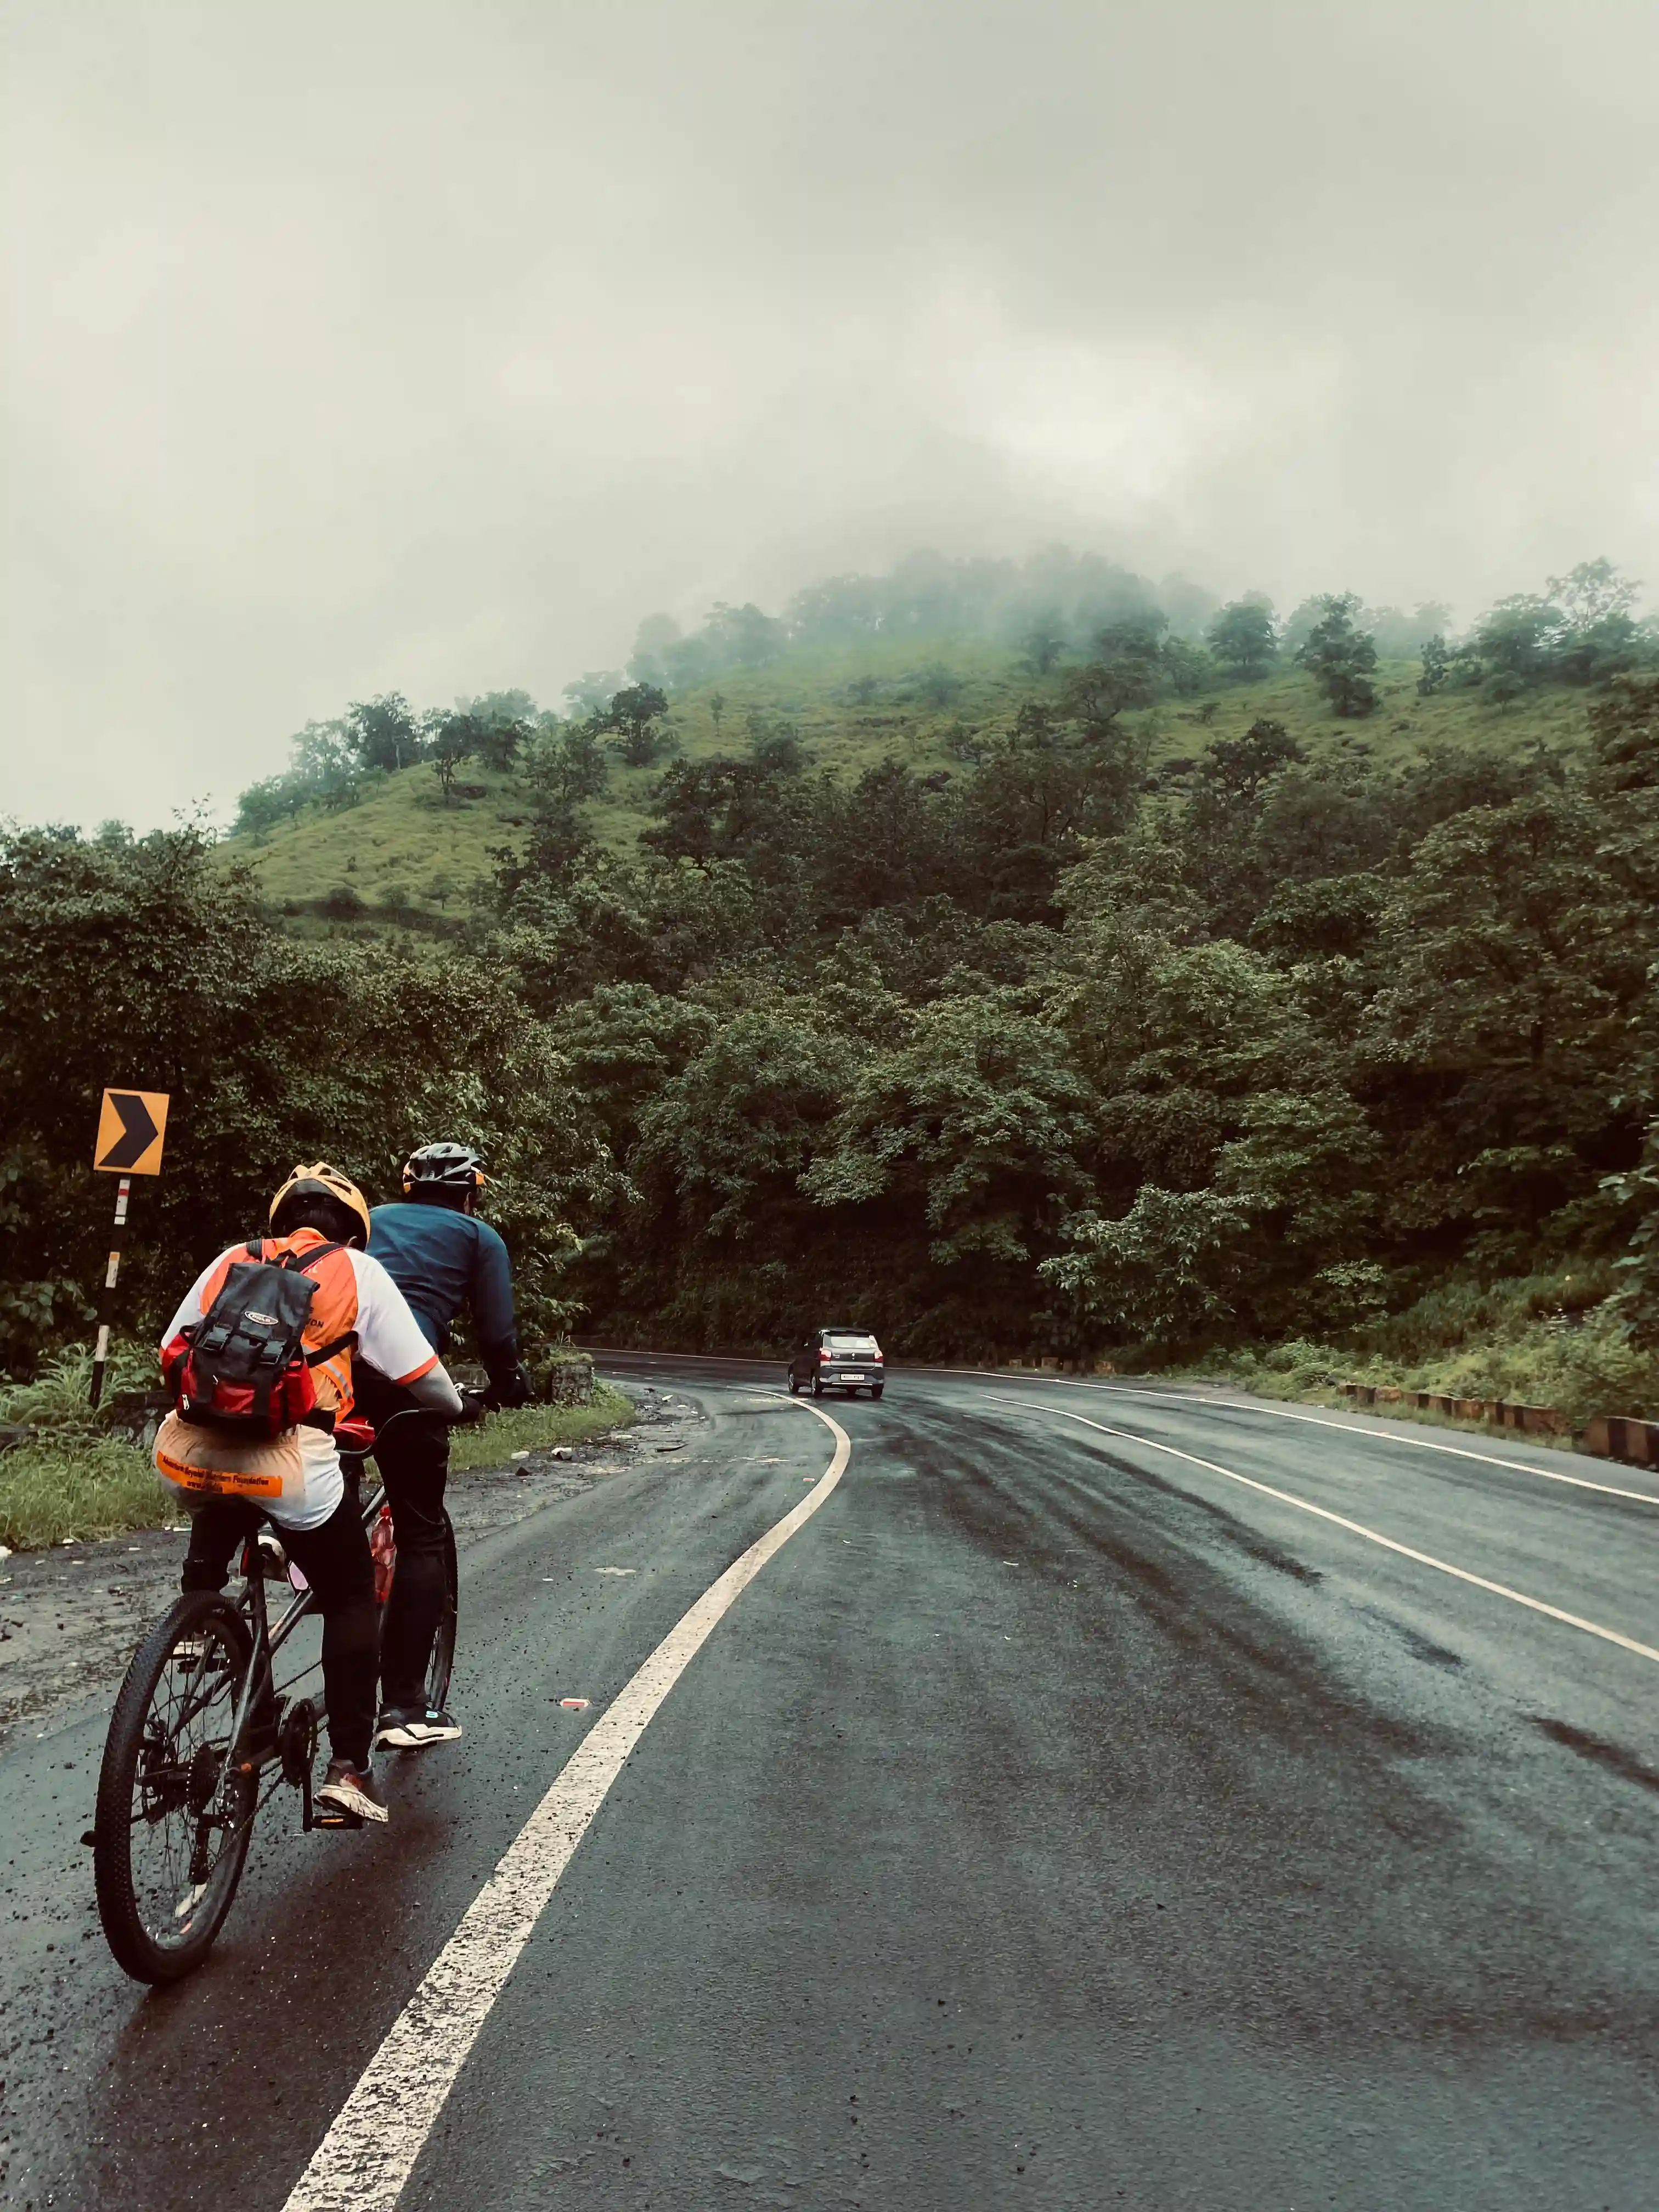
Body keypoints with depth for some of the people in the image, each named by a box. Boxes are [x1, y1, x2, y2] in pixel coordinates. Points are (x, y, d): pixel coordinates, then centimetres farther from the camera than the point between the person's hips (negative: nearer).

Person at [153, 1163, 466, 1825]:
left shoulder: (231, 1261, 22)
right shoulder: (358, 1271, 12)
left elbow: (171, 1357, 25)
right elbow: (423, 1379, 10)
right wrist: (455, 1405, 32)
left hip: (189, 1455, 4)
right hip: (286, 1463, -3)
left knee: (209, 1552, 40)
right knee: (351, 1602, 18)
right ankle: (349, 1768, 17)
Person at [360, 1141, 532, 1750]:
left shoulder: (371, 1219, 28)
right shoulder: (479, 1237, 17)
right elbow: (496, 1333, 9)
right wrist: (509, 1385, 27)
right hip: (403, 1376, -4)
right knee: (421, 1538, 5)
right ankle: (404, 1709, 5)